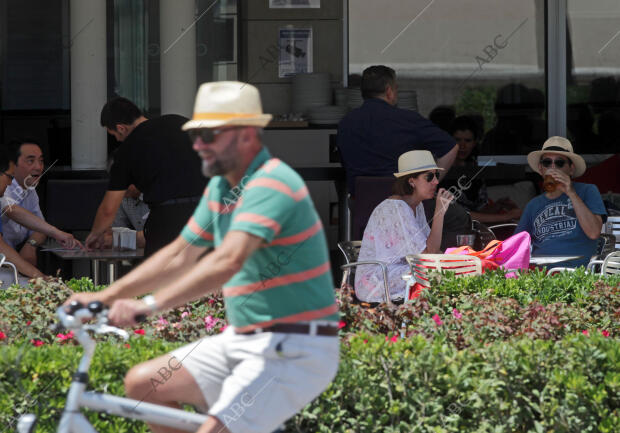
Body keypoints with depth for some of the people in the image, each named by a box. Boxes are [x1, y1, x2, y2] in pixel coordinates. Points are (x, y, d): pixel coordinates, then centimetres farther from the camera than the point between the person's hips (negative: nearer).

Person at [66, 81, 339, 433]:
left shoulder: (271, 184, -20)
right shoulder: (220, 189, 11)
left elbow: (228, 261, -33)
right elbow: (180, 256, 19)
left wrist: (150, 305, -40)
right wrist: (105, 297, 13)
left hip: (294, 351, -9)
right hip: (245, 340, 10)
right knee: (143, 383, 5)